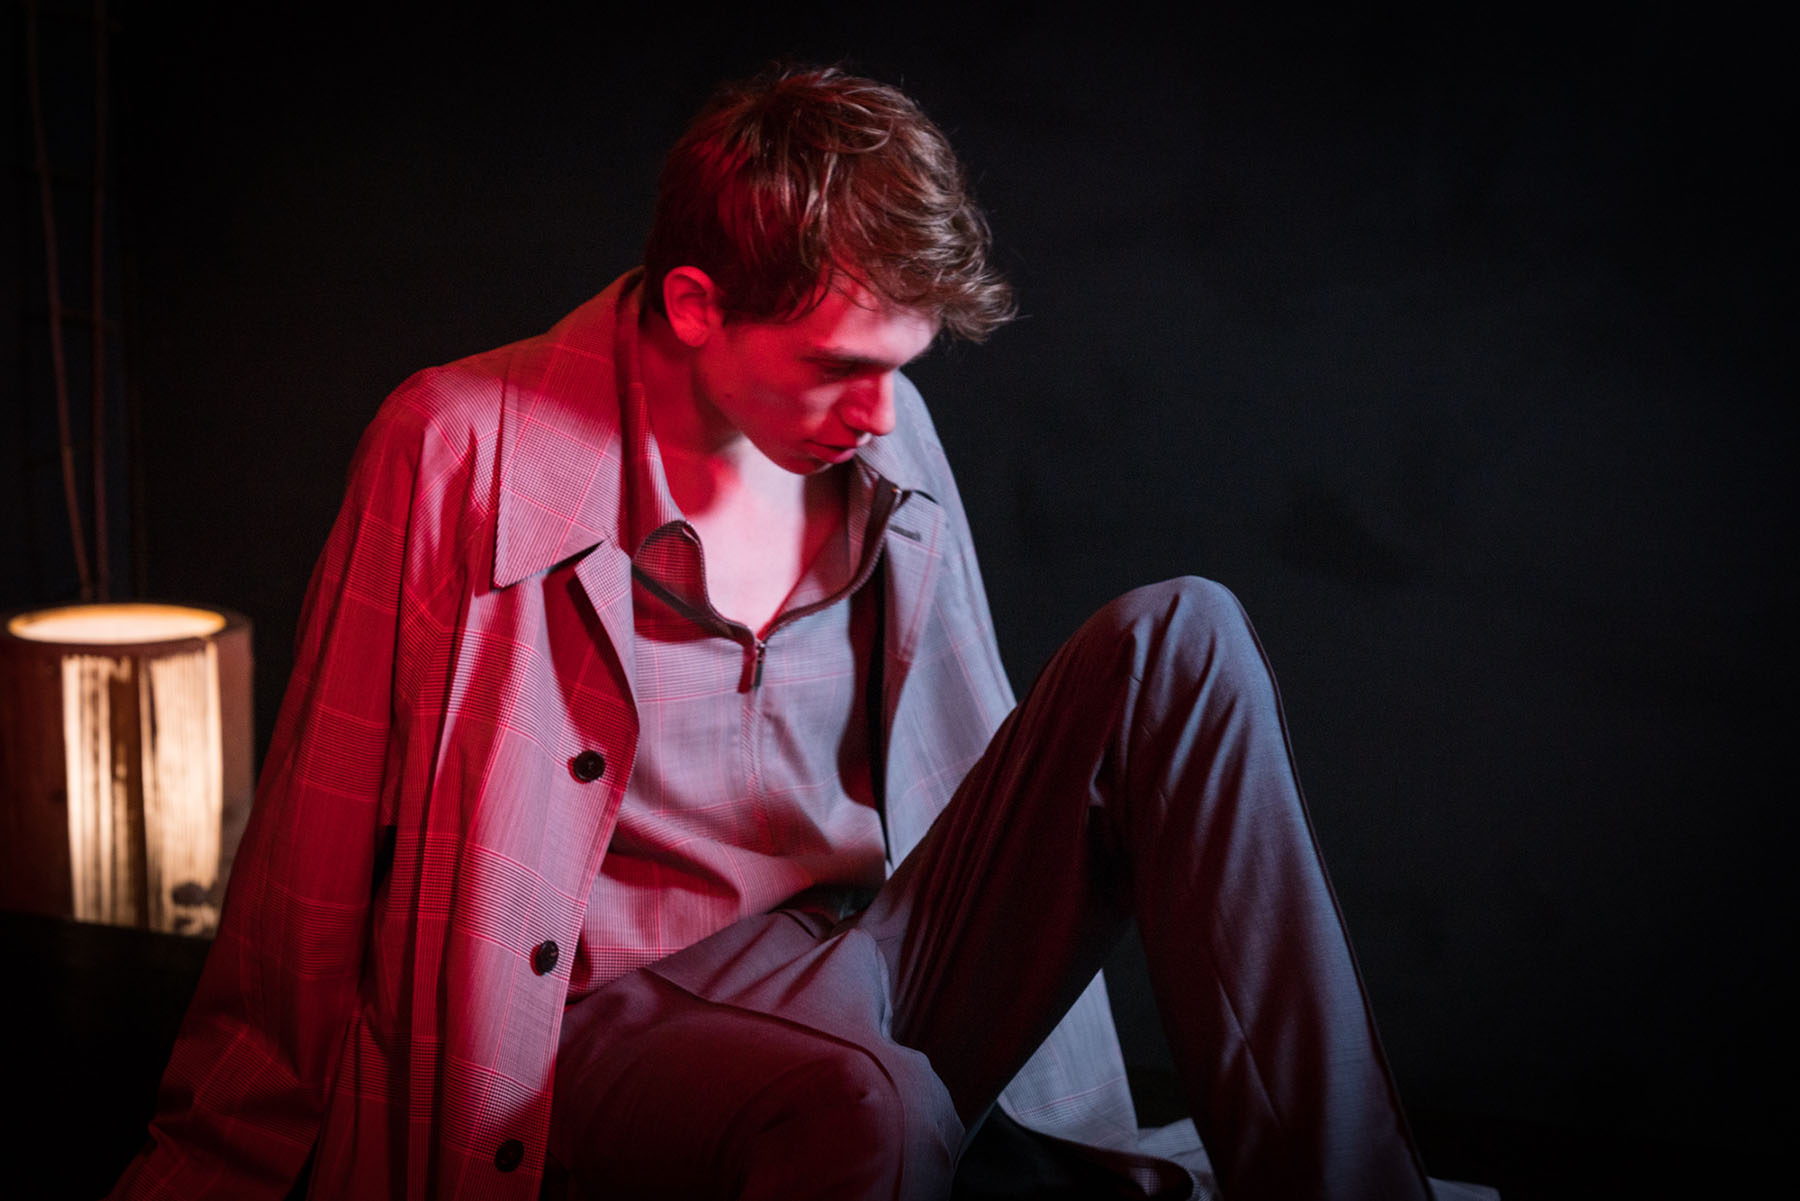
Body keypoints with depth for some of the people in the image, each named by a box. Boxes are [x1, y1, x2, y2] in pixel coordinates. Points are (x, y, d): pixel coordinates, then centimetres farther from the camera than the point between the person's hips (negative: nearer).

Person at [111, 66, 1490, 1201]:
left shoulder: (884, 439, 9)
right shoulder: (468, 448, -7)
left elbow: (980, 771, 17)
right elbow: (326, 832, -2)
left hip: (887, 961, 6)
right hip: (639, 1010, -5)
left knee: (1177, 640, -16)